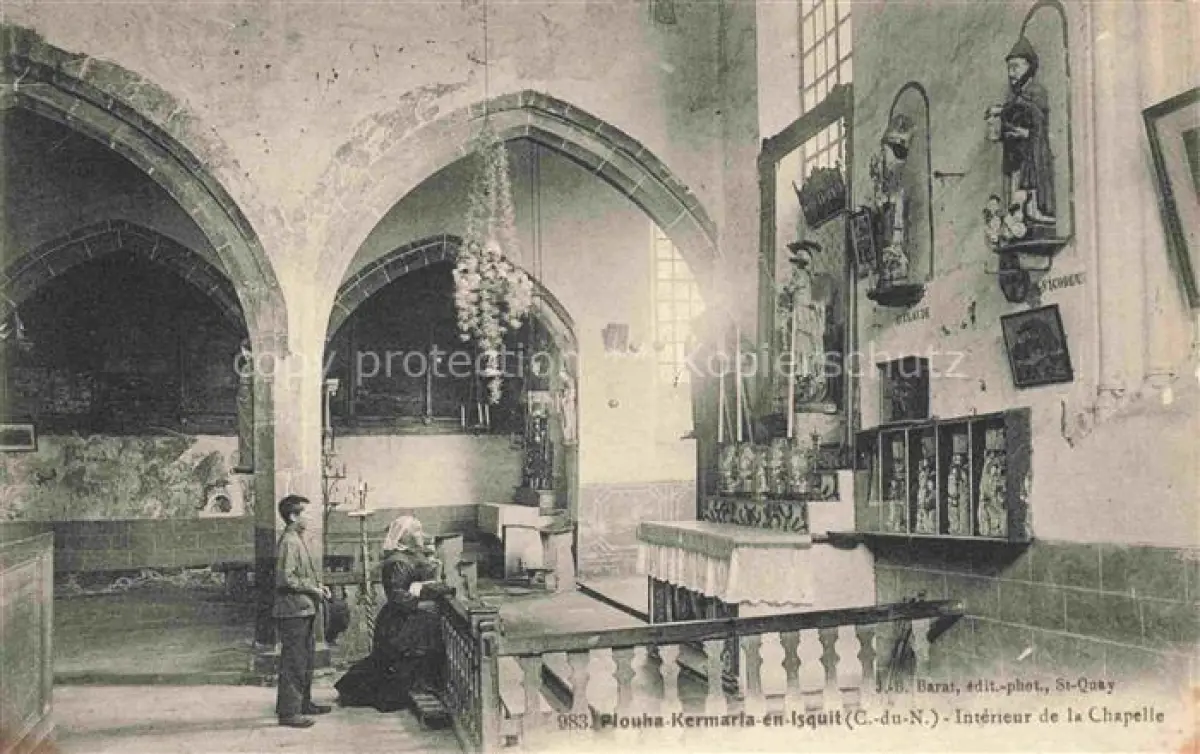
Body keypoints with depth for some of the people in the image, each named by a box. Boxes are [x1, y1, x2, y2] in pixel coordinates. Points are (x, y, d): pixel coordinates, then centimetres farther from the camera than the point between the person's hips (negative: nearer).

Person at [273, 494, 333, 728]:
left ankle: (303, 703, 29)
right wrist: (312, 588, -16)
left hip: (305, 609, 11)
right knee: (293, 662, -6)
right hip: (294, 609, -11)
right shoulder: (288, 542, -17)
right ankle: (288, 712, -2)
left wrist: (318, 586, 10)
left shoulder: (298, 540, 15)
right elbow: (285, 579, -24)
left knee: (306, 659, 18)